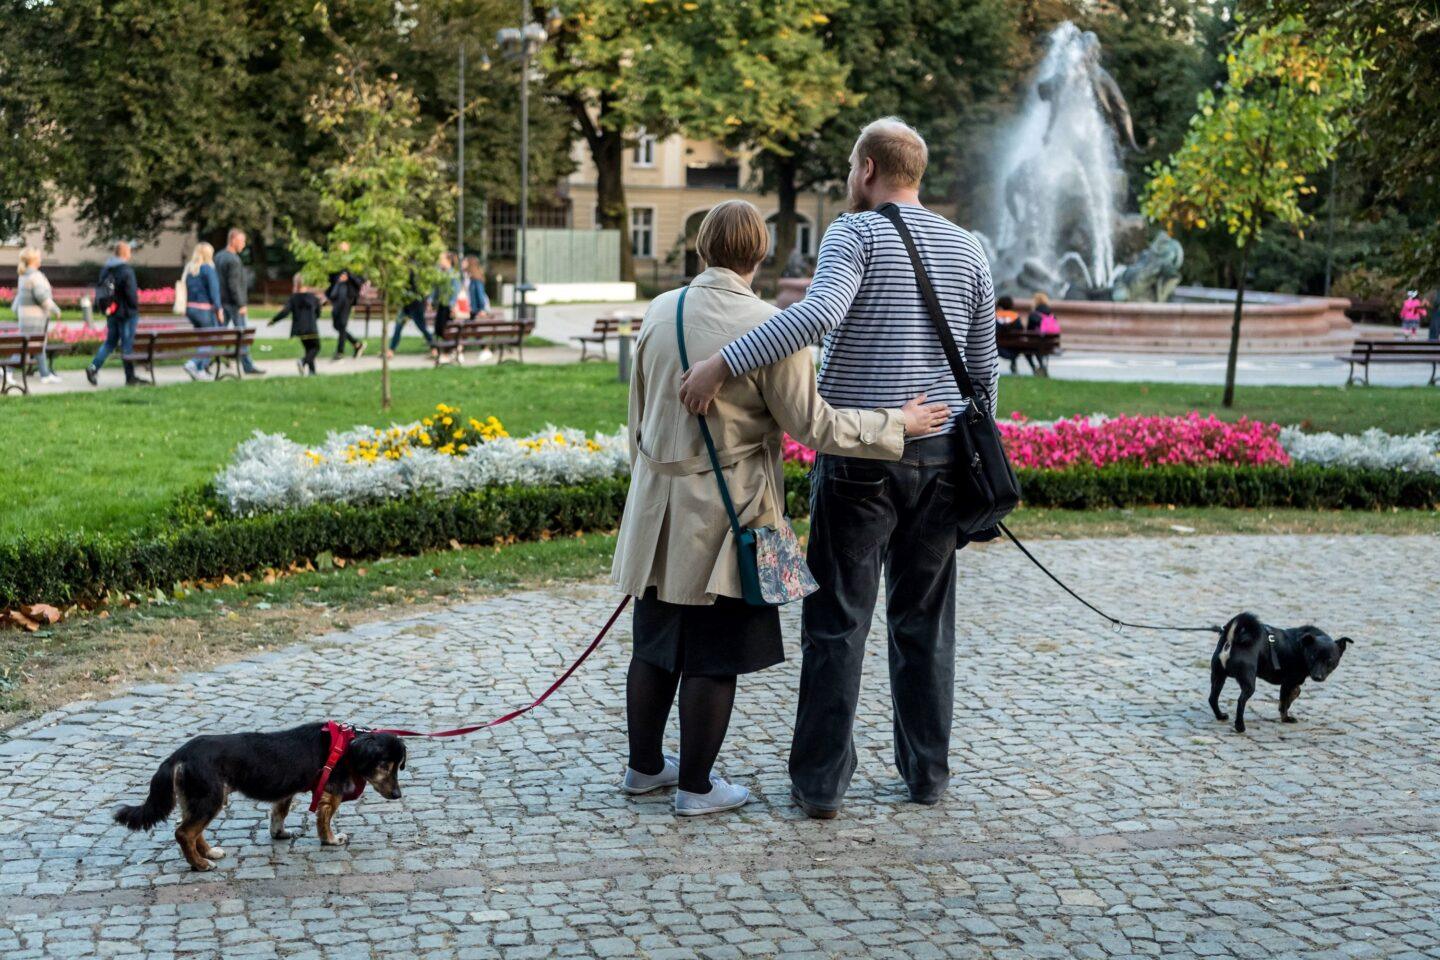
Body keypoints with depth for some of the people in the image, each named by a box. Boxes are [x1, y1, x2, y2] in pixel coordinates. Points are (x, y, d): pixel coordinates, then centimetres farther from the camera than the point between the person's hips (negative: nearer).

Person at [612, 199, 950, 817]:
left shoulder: (660, 312, 2)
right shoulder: (766, 326, -15)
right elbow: (812, 425, -13)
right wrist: (898, 424, -3)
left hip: (660, 507, 6)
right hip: (727, 512, -6)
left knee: (655, 643, 17)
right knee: (714, 655, 5)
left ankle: (644, 766, 30)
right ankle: (696, 787, 14)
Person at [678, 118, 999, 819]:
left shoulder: (856, 233, -7)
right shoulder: (967, 248, 9)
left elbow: (819, 312, -28)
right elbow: (983, 370, 12)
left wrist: (724, 363, -28)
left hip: (858, 456, -5)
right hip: (938, 457, 5)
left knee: (838, 623, 2)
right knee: (924, 620, 14)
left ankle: (821, 782, 5)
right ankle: (927, 770, 21)